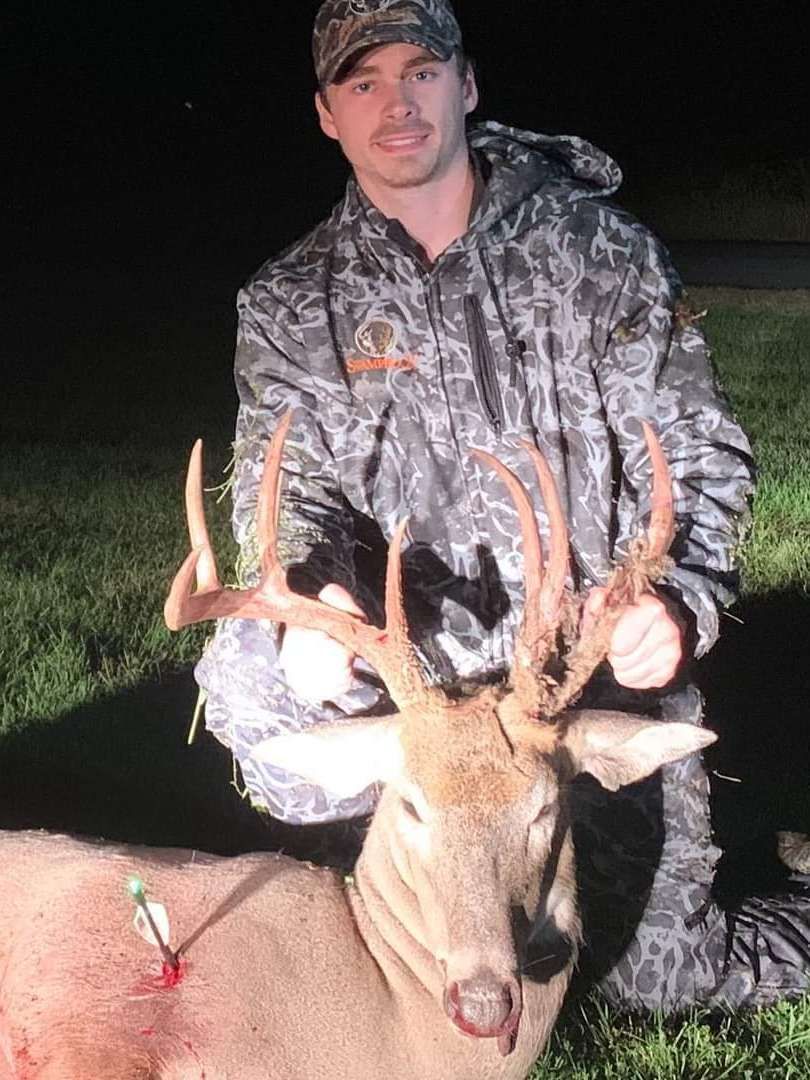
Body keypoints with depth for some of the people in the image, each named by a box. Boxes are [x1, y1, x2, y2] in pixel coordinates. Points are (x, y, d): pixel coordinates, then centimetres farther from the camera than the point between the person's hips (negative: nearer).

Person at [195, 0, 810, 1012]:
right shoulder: (291, 305, 4)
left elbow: (697, 447, 0)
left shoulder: (595, 246, 1)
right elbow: (286, 486, -6)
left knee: (659, 978, 3)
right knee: (244, 674, -30)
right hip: (411, 676, 1)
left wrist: (676, 599, -20)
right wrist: (309, 605, -30)